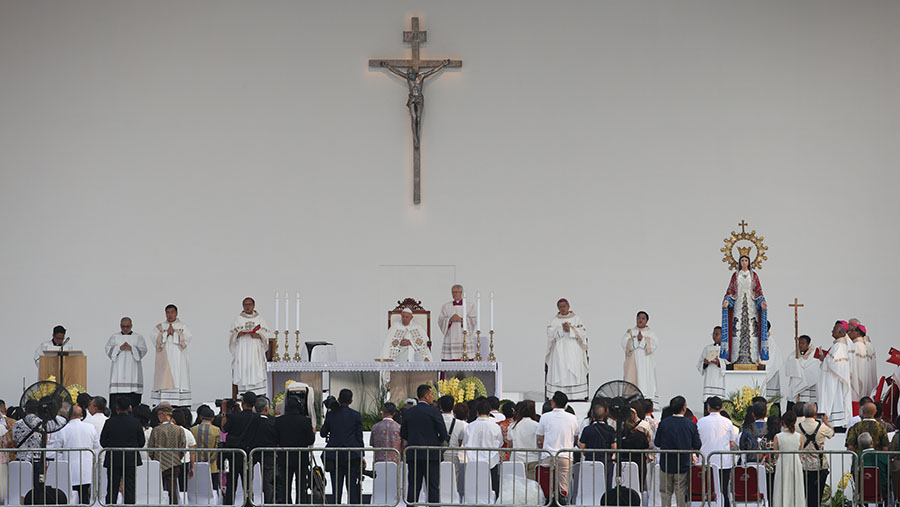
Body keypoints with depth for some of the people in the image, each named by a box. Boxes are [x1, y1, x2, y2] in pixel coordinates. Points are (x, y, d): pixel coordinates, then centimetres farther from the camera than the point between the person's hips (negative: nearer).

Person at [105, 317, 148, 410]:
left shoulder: (138, 337, 12)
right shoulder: (114, 337, 14)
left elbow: (143, 350, 1)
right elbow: (108, 349, 3)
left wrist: (131, 348, -14)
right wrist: (119, 348, -13)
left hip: (132, 370, 0)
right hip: (118, 370, 0)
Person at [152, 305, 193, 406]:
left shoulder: (183, 326, 10)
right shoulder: (160, 327, 13)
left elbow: (187, 340, -4)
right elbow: (157, 341, 1)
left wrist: (174, 333, -9)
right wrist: (167, 333, -9)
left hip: (178, 361, -1)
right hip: (164, 362, 1)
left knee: (178, 381, -9)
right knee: (164, 381, -8)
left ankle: (179, 405, -11)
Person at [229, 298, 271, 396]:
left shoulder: (260, 319, 12)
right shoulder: (238, 319, 11)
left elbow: (265, 336, 9)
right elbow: (232, 336, 7)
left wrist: (259, 336, -12)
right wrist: (239, 334, -14)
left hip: (256, 351, 0)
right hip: (242, 351, 0)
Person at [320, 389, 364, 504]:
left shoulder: (330, 415, -1)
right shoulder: (356, 415, -3)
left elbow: (323, 433, 7)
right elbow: (359, 437, -1)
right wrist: (361, 456, 6)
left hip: (334, 457, 1)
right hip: (352, 456, -1)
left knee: (336, 487, 5)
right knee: (352, 486, 2)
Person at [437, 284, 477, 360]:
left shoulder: (470, 306, 9)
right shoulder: (446, 306, 15)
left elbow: (473, 321, 0)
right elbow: (440, 321, 6)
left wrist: (461, 319, -14)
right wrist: (450, 320, -13)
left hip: (465, 339, -1)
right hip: (450, 339, 2)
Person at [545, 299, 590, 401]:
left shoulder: (577, 319, 10)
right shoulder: (554, 321, 11)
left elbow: (583, 334, 0)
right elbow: (550, 334, -2)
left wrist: (570, 329, -11)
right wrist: (561, 329, -14)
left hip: (574, 353, 0)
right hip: (559, 353, 0)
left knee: (575, 376, -8)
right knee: (560, 375, -9)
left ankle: (577, 397, -9)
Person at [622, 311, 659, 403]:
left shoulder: (651, 333, 12)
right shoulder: (630, 332, 13)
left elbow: (655, 344, -5)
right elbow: (625, 344, -1)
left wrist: (642, 339, -15)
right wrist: (636, 339, -15)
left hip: (646, 363, -1)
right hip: (633, 362, 1)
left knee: (646, 382, -10)